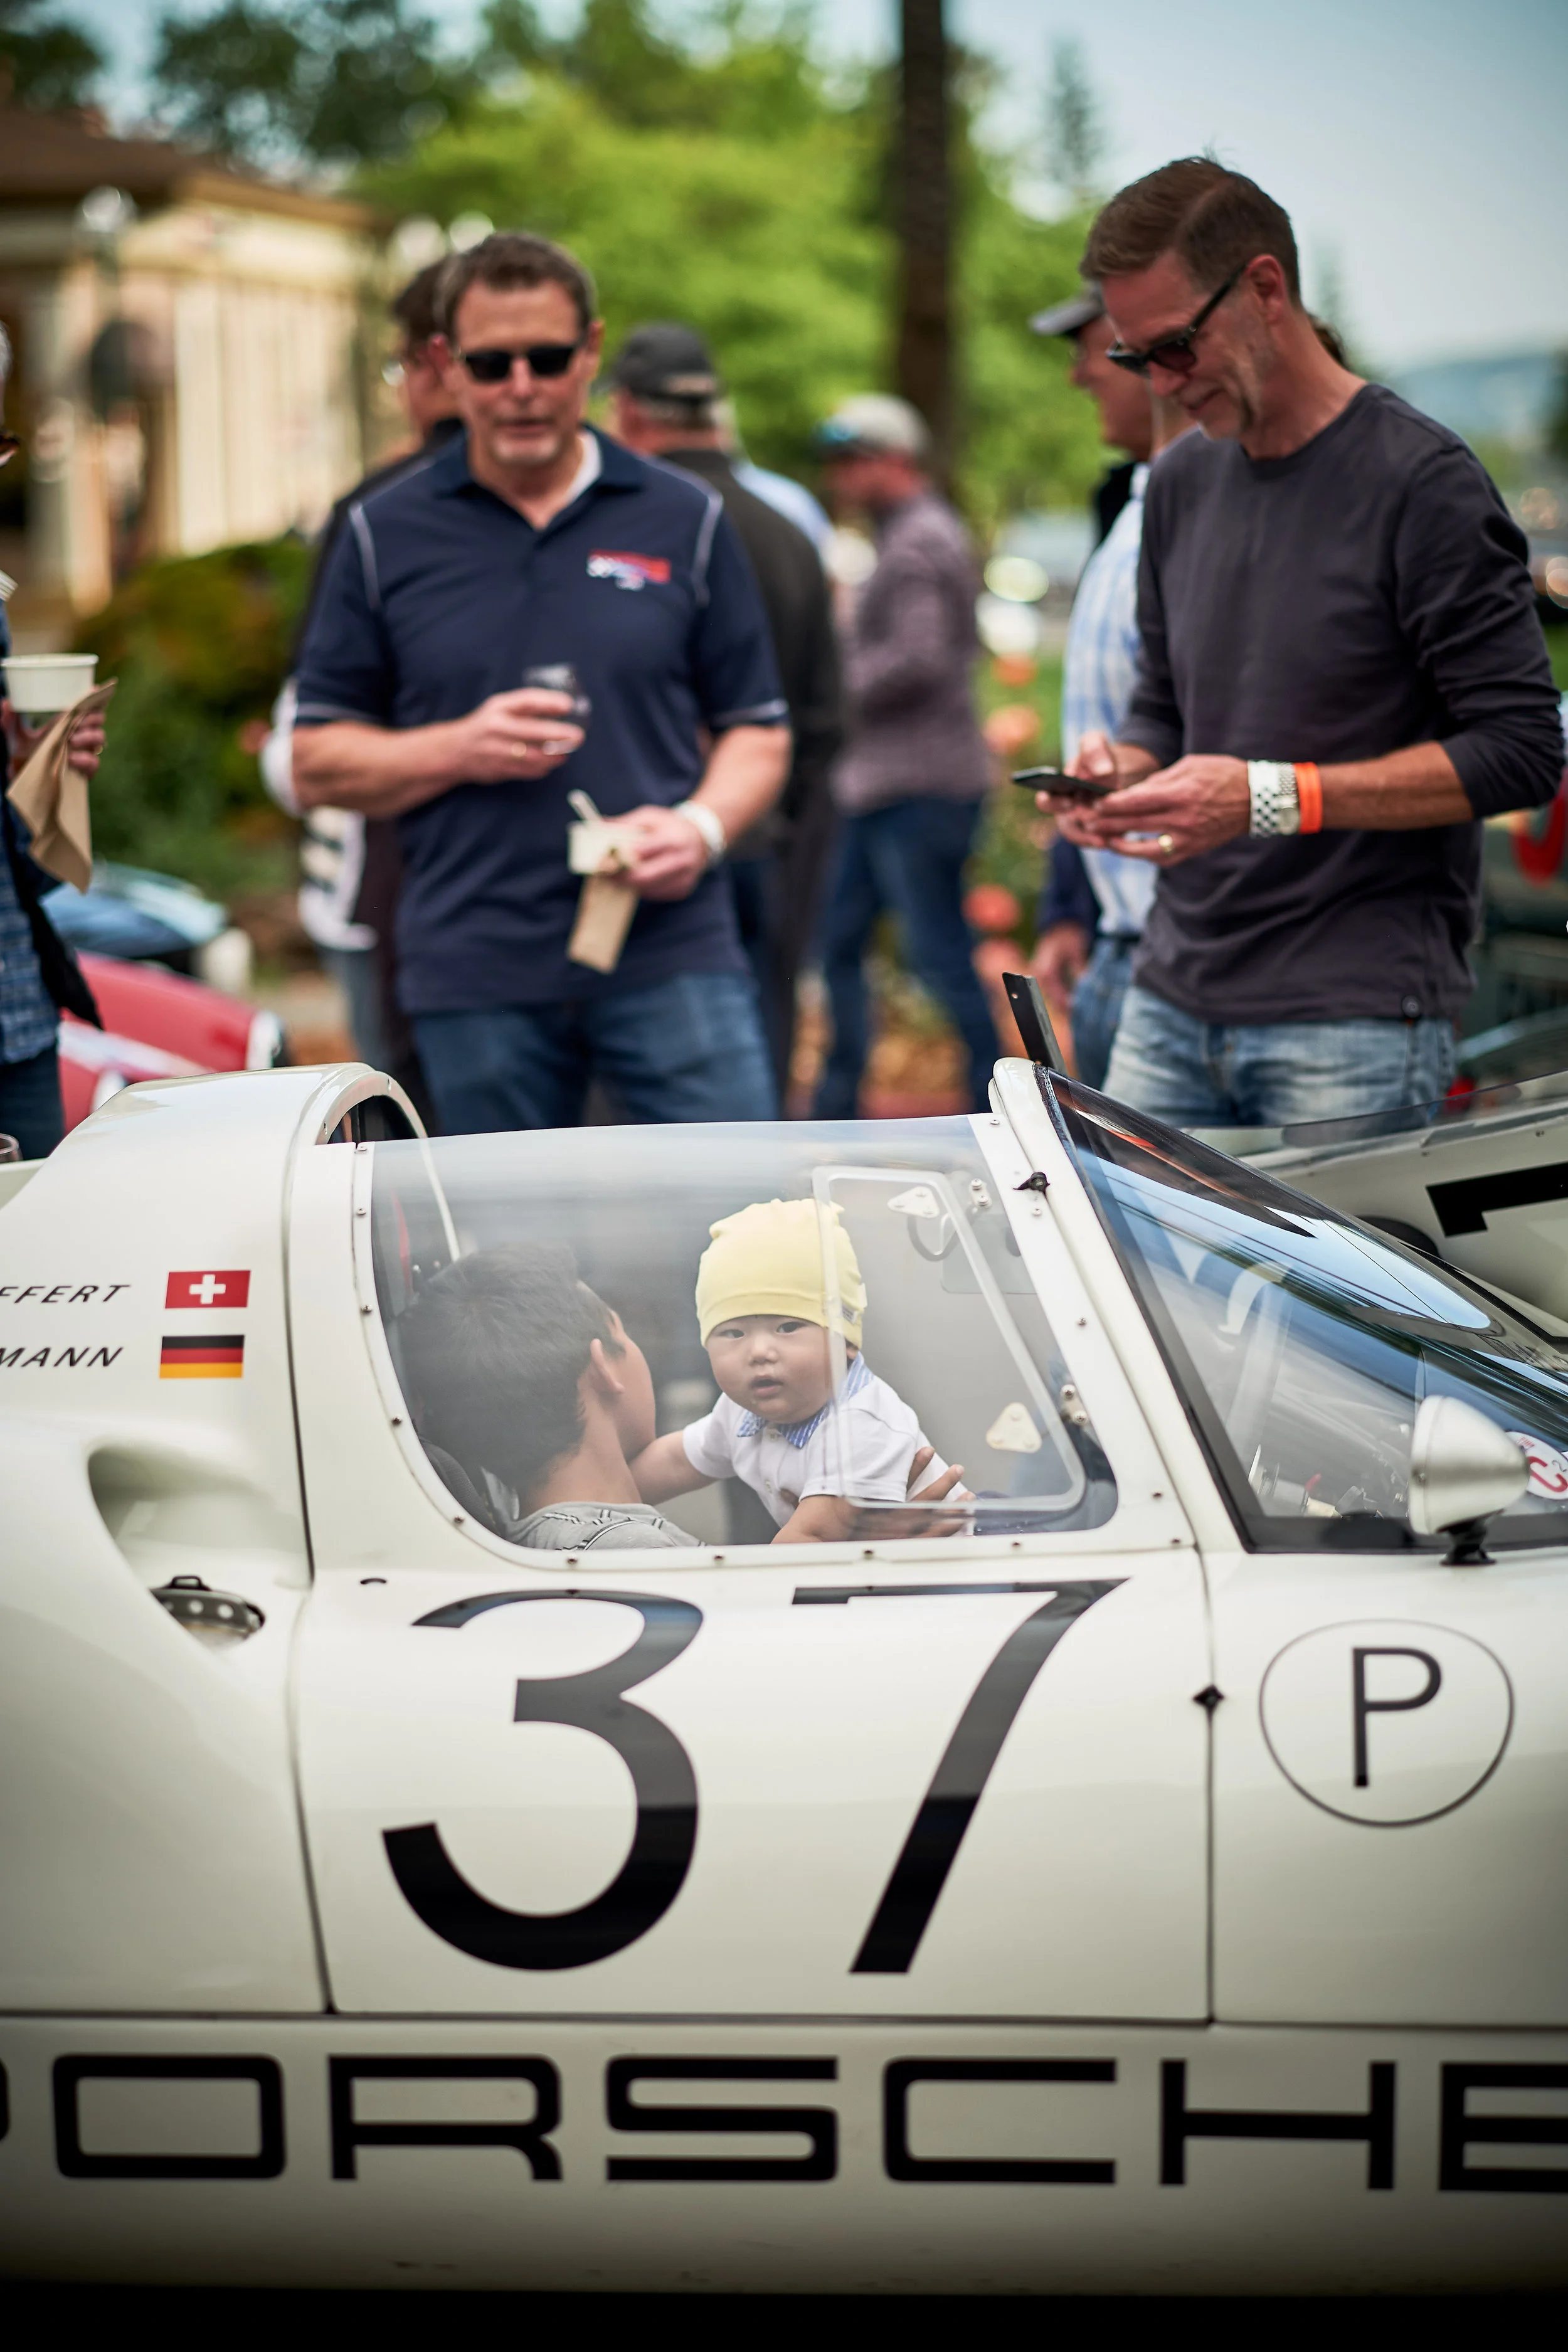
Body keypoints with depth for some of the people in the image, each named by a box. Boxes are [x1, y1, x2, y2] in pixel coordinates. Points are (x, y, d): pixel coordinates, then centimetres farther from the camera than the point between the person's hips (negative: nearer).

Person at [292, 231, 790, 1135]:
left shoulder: (687, 520, 9)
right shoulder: (386, 537, 8)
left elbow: (757, 731, 12)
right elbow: (318, 762, 8)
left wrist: (703, 825, -9)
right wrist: (461, 750, -9)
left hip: (672, 953, 0)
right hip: (476, 976, 0)